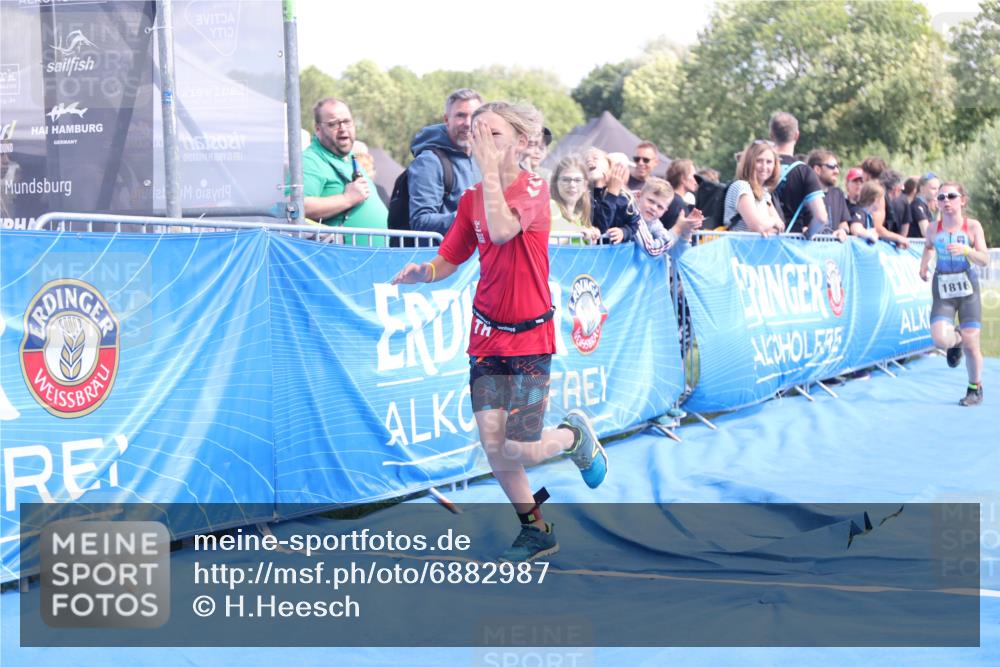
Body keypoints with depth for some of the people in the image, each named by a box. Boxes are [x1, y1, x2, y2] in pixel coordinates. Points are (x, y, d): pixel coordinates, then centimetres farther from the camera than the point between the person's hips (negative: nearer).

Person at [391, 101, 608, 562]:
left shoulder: (534, 189, -11)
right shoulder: (471, 199, 5)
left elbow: (502, 229, -31)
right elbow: (448, 262, 10)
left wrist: (490, 165, -28)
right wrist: (421, 272, -12)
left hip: (530, 336, -5)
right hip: (487, 334, 5)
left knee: (518, 451, -9)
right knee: (492, 445, 0)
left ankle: (574, 434, 25)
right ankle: (536, 531, 21)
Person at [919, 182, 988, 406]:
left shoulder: (972, 226, -5)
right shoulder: (934, 228, 1)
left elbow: (984, 259, -9)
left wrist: (967, 250, -25)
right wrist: (923, 264, 9)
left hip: (967, 287, -1)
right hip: (942, 289, 1)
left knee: (971, 342, 0)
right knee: (940, 340, -18)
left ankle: (975, 389, 21)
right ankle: (955, 340, 21)